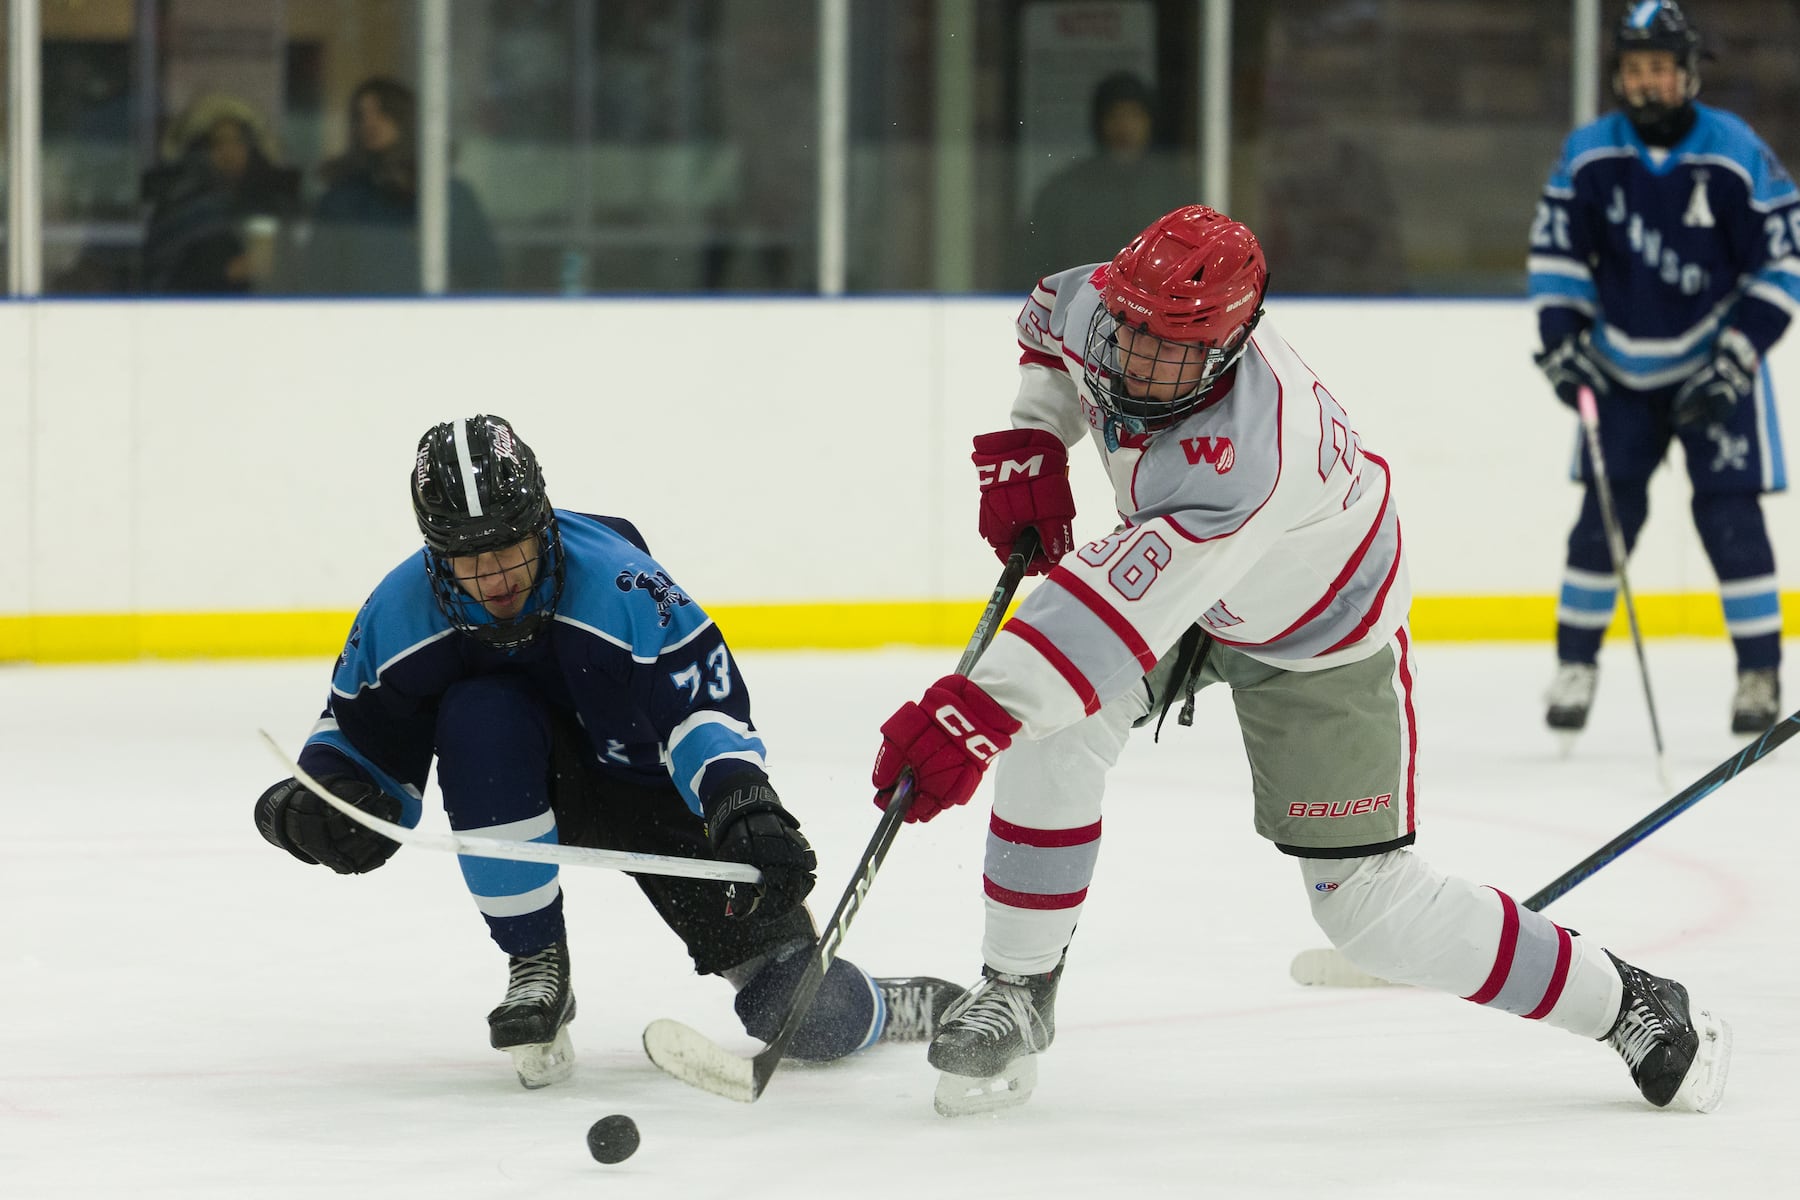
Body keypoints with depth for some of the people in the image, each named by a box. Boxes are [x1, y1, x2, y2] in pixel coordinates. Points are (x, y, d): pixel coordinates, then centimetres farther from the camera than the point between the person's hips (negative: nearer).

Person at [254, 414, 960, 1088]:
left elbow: (703, 706, -33)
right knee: (479, 719, -34)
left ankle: (887, 1008, 26)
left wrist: (745, 807, -49)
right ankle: (537, 970, -16)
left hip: (660, 794, -3)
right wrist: (317, 799, -27)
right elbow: (360, 739, -6)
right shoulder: (403, 612, -18)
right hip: (541, 788, 3)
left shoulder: (617, 583, -31)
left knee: (807, 1019, -14)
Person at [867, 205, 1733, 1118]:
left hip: (1318, 639, -6)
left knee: (1367, 907, -4)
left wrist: (976, 711, -61)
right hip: (1174, 576, 6)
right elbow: (1049, 324, 5)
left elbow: (1118, 619, -54)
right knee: (1051, 732, -20)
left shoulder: (1242, 457, -46)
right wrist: (1028, 445, -9)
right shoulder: (1096, 309, -23)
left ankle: (1626, 1005, 15)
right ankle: (1015, 993, -4)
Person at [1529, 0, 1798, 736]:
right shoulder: (1590, 153, -6)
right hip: (1622, 366, 2)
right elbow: (1556, 248, 4)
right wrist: (1562, 344, -4)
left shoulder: (1736, 156, -14)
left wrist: (1737, 358, -14)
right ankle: (1575, 662, 9)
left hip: (1713, 364, -2)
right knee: (1608, 510, -2)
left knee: (1728, 511, -8)